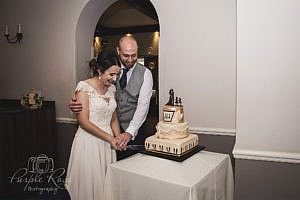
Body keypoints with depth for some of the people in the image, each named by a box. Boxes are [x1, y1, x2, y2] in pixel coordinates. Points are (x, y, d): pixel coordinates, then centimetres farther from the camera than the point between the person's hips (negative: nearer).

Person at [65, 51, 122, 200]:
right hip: (89, 142, -5)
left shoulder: (111, 88, 7)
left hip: (107, 143, 6)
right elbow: (84, 121, -16)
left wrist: (118, 138, -3)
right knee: (89, 182, 6)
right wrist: (110, 138, -15)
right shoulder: (84, 87, -11)